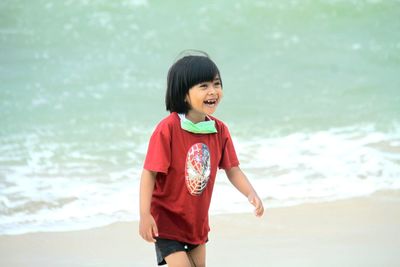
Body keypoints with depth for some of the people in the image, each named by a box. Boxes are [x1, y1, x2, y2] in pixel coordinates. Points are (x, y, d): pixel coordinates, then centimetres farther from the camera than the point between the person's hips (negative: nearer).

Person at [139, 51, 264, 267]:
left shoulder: (219, 130, -4)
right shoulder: (168, 128, -22)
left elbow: (232, 169, 2)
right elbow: (149, 173, -21)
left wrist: (251, 193, -16)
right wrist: (145, 215, -26)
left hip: (198, 220, 7)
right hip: (167, 220, -7)